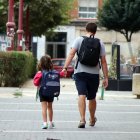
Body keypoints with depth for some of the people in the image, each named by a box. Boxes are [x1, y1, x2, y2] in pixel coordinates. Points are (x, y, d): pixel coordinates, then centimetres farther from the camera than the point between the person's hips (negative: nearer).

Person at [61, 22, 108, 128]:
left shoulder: (79, 40, 2)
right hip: (94, 73, 2)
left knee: (82, 95, -9)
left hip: (80, 72, -1)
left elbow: (71, 54, -10)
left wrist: (65, 68, -12)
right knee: (92, 98, 15)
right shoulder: (100, 43, 5)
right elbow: (103, 61, 3)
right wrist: (106, 77, 5)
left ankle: (82, 119, -24)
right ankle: (92, 120, 32)